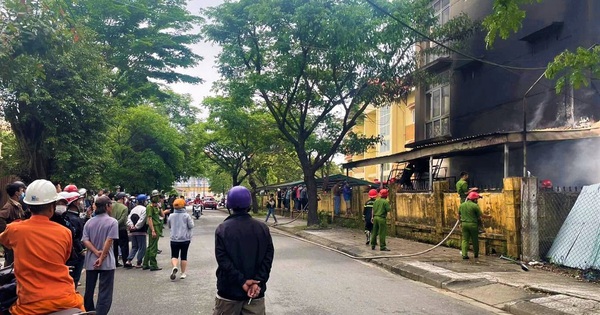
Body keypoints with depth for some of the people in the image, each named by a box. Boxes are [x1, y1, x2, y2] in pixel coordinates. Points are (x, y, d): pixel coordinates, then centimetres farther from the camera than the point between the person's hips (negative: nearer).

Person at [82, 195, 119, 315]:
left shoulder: (89, 222, 6)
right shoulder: (112, 222, -10)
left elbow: (85, 240, -4)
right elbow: (109, 241, -17)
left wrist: (96, 252, -12)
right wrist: (101, 258, -15)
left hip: (91, 261, 5)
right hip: (106, 262, -5)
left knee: (89, 289, 18)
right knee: (104, 292, 0)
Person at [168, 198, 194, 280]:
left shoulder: (171, 216, -1)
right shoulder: (186, 215, -8)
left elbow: (169, 226, 12)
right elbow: (191, 226, -7)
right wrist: (191, 220, 10)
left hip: (174, 239, 1)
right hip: (185, 239, -1)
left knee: (174, 255, 9)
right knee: (184, 256, 10)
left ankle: (174, 267, -20)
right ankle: (183, 273, 14)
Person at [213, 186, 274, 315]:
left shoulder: (222, 229, -6)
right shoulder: (263, 228, 0)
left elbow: (223, 260, -14)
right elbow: (268, 257, -7)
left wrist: (241, 281, -15)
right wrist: (258, 282, -12)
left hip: (229, 289, -1)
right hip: (256, 292, 2)